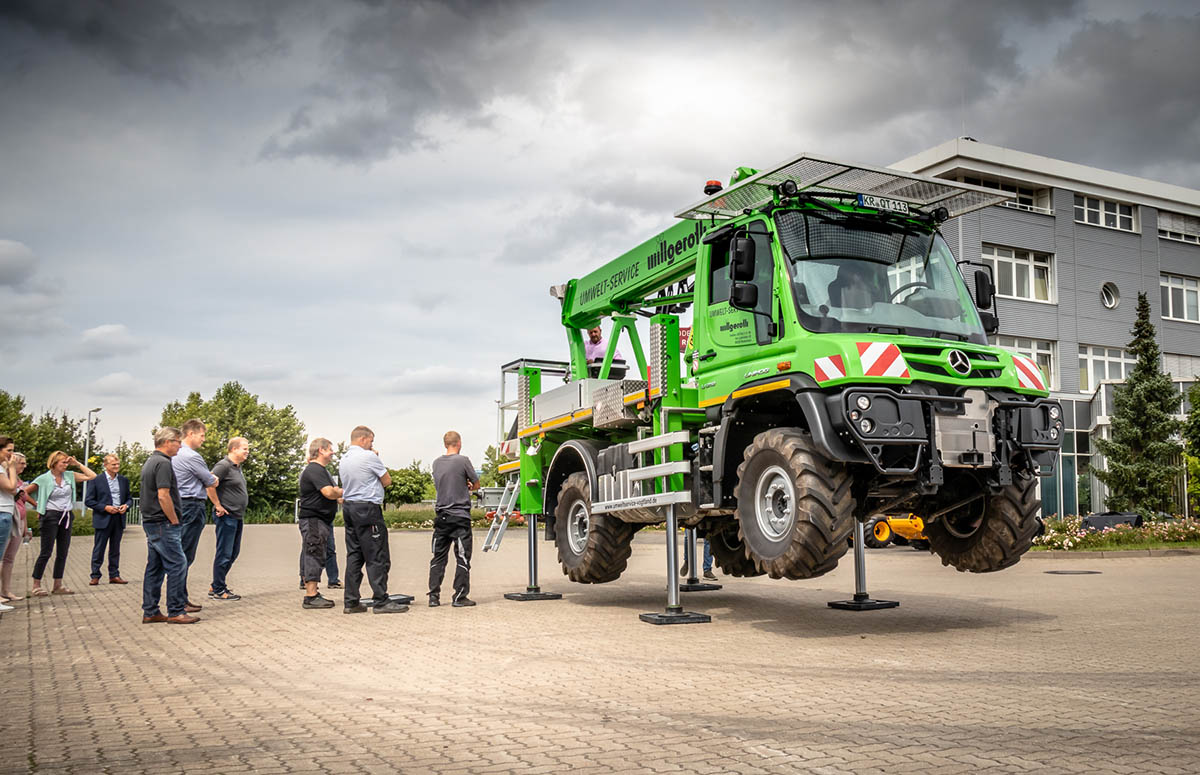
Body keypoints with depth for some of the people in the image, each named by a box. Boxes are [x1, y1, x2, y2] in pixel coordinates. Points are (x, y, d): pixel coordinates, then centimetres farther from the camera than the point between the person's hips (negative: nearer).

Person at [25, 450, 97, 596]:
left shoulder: (69, 476, 7)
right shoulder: (44, 479, -6)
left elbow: (92, 476, 6)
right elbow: (24, 492, 0)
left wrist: (77, 464, 2)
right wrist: (38, 506, 0)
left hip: (67, 517, 5)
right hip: (51, 517, -5)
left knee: (63, 553, 7)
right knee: (46, 552, -6)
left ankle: (58, 585, 14)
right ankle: (36, 585, 1)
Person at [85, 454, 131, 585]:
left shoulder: (124, 480, 10)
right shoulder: (97, 480, -3)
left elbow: (129, 498, 17)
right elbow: (89, 501, -4)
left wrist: (126, 505, -5)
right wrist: (105, 507, -15)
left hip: (119, 519, 4)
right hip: (103, 520, -4)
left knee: (115, 549, 10)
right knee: (99, 549, 0)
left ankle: (114, 575, 16)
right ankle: (95, 576, 8)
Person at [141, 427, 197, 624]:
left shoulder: (150, 462, 18)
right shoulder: (163, 463, -15)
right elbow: (163, 496, -22)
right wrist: (175, 521, -13)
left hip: (150, 522, 11)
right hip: (163, 524, -11)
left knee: (155, 567, 12)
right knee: (177, 565, -7)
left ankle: (150, 612, 15)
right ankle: (176, 612, -5)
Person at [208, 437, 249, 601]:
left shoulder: (237, 467, 16)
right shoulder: (224, 465, -14)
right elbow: (209, 484, -25)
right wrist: (218, 505, -19)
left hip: (237, 517, 10)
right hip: (227, 516, -10)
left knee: (233, 553, 15)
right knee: (224, 554, -3)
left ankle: (216, 587, 25)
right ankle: (219, 591, 5)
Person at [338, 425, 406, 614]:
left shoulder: (343, 459, 14)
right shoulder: (369, 457, -10)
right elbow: (387, 481, -1)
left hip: (348, 507, 9)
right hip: (368, 509, -8)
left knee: (354, 556, 10)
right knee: (377, 557, -5)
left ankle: (351, 602, 11)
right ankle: (382, 601, -5)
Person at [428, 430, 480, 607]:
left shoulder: (437, 463, 8)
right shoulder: (462, 460, -9)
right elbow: (476, 484, 0)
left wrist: (462, 486, 7)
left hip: (441, 516, 5)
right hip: (460, 516, -5)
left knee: (438, 557, 11)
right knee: (463, 558, 1)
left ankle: (433, 596, 10)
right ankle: (459, 597, 0)